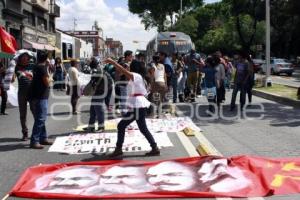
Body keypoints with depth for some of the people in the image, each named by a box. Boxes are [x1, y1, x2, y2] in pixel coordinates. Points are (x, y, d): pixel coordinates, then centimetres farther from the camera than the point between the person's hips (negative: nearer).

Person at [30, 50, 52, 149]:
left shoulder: (36, 67, 12)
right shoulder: (42, 67, -14)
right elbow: (47, 82, -17)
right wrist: (49, 78, 2)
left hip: (38, 96, 10)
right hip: (41, 97, -10)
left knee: (41, 118, 16)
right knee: (40, 119, -10)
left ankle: (43, 138, 23)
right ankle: (34, 141, -10)